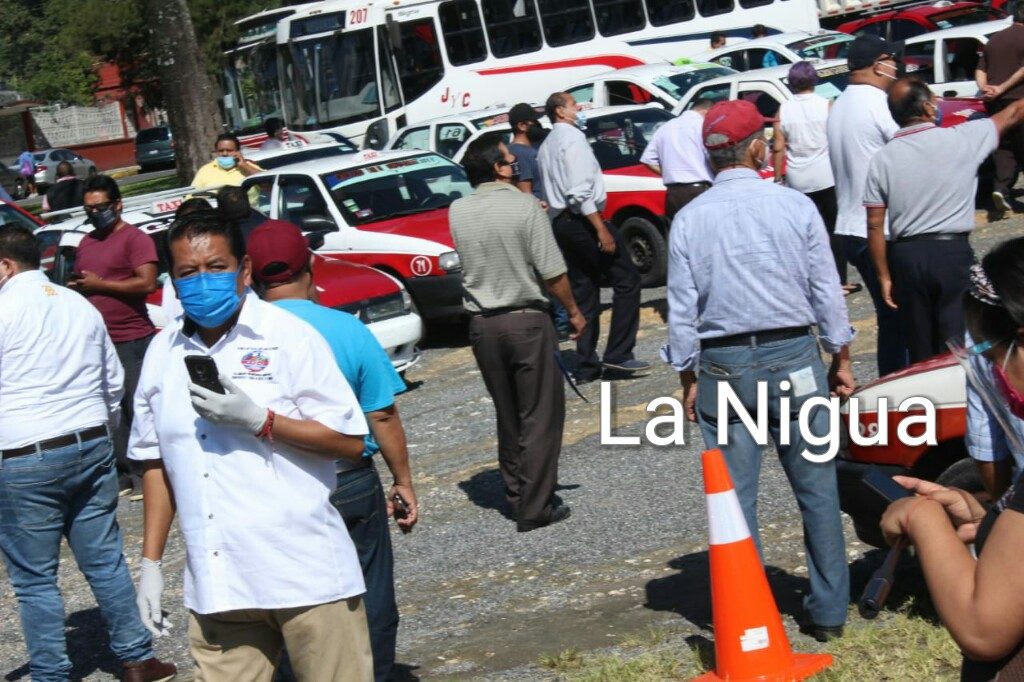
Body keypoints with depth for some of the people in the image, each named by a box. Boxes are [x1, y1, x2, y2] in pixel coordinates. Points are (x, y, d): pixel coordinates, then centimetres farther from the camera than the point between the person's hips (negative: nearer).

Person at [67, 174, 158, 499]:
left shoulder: (135, 238, -6)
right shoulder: (86, 243, 18)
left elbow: (147, 283, -17)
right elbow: (79, 280, 31)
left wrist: (99, 284, -14)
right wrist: (75, 286, 6)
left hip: (132, 341, -7)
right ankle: (124, 472, 12)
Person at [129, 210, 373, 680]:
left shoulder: (287, 337, -3)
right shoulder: (163, 353, 11)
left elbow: (350, 441, -7)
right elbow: (157, 463, 17)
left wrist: (259, 420, -17)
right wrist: (151, 562, 13)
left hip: (306, 575, -4)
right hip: (216, 587, 4)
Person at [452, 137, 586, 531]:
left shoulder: (458, 212, 1)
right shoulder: (525, 206, -12)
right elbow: (552, 272, -13)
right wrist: (573, 311, 2)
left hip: (482, 323, 5)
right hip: (527, 320, -5)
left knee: (507, 416, 17)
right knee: (540, 414, 3)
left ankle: (516, 497, 23)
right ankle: (535, 507, 2)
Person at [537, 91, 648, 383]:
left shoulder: (546, 146, 20)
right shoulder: (572, 136, -9)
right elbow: (580, 190, -20)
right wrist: (601, 229, -22)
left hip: (560, 222, 9)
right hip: (581, 220, -9)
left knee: (584, 292, 11)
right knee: (626, 279, -4)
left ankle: (587, 366, 10)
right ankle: (618, 353, -9)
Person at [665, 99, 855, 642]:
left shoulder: (689, 219, -2)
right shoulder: (795, 206, -3)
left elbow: (682, 309, -1)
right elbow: (827, 291, 0)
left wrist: (688, 378, 8)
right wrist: (840, 357, 11)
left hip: (722, 368, 1)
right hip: (793, 357, 0)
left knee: (734, 497, 5)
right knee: (817, 490, 9)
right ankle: (828, 610, 16)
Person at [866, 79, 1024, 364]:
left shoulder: (883, 158, 0)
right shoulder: (962, 139, -6)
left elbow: (875, 225, -1)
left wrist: (884, 276, 5)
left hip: (906, 256, 3)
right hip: (952, 252, -3)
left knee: (920, 350, 12)